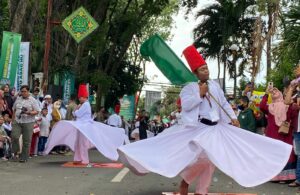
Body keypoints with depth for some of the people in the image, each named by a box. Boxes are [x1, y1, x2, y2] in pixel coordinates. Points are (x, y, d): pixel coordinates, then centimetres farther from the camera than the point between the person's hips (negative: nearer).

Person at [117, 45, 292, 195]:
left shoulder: (215, 85, 10)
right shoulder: (189, 87, -4)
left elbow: (224, 104, 12)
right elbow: (186, 105, -18)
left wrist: (232, 118, 1)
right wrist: (200, 94, -17)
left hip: (215, 129, 6)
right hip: (196, 128, -6)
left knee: (210, 159, 7)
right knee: (200, 156, -19)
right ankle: (185, 179, 8)